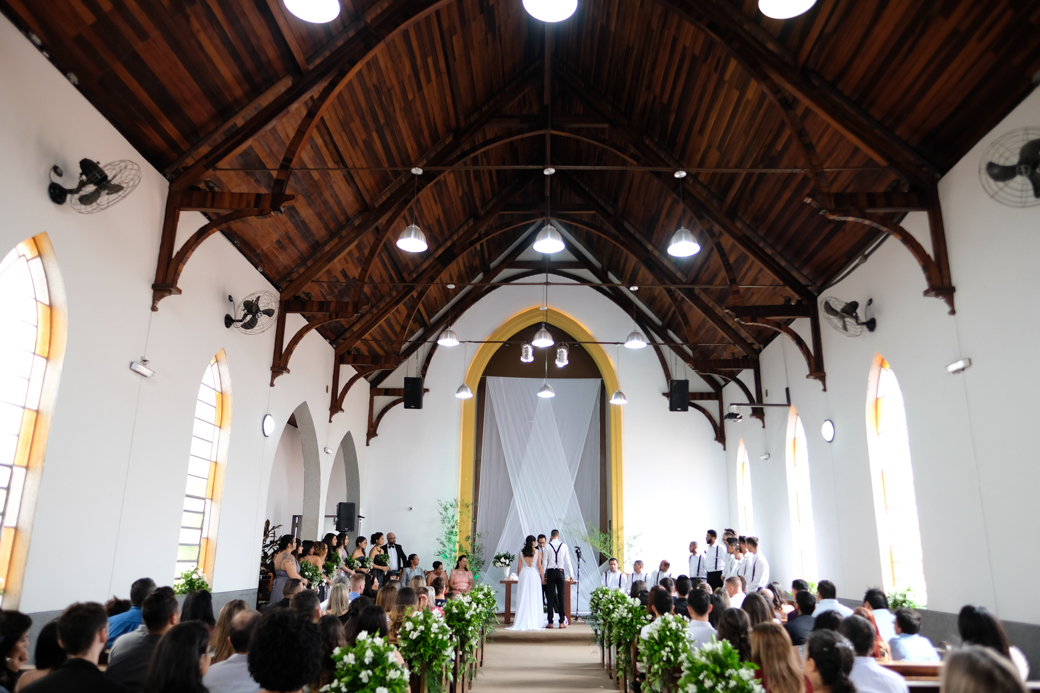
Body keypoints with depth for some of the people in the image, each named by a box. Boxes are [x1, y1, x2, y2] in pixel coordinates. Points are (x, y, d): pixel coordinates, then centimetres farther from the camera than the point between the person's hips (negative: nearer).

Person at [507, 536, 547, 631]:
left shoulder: (521, 552, 5)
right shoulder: (538, 552, -3)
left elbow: (519, 567, 8)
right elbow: (540, 566, -3)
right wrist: (543, 577, 5)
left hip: (523, 574, 2)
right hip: (534, 575, -2)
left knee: (523, 599, 6)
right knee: (534, 599, 3)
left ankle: (523, 622, 6)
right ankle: (534, 622, 3)